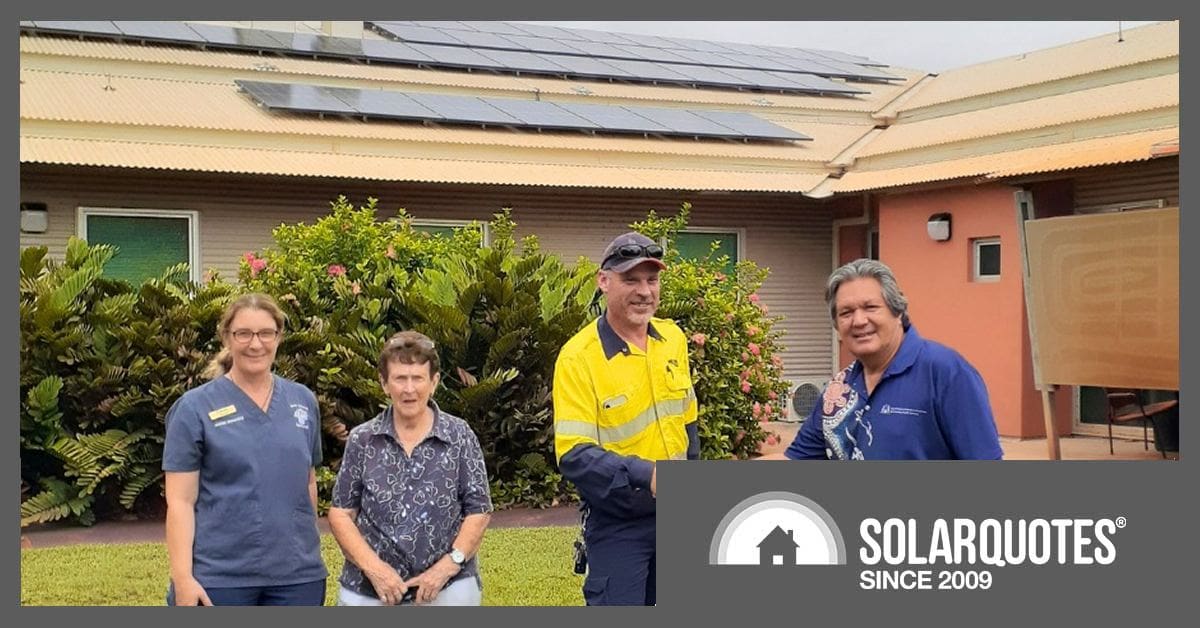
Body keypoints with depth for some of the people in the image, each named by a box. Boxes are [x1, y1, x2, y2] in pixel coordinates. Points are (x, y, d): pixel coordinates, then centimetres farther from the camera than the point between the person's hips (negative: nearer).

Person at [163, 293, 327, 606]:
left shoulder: (304, 401, 7)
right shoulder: (195, 407, -4)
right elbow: (180, 501, -7)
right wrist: (182, 578, -14)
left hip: (298, 574, 4)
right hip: (220, 577, -3)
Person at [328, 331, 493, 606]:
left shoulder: (460, 437, 0)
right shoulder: (361, 440, 3)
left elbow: (478, 511, 2)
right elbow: (341, 513, 3)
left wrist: (448, 565, -11)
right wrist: (374, 567, -10)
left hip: (448, 590, -1)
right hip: (369, 593, 1)